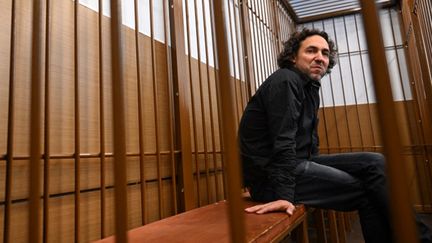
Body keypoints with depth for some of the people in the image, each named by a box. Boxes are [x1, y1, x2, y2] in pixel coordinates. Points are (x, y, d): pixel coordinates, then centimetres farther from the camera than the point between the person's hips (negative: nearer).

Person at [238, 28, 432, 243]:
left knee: (373, 162, 0)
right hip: (269, 174, -9)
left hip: (299, 163, 9)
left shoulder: (310, 87, 17)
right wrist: (283, 195, -28)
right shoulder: (285, 81, -13)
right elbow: (282, 141, -24)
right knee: (365, 191, -7)